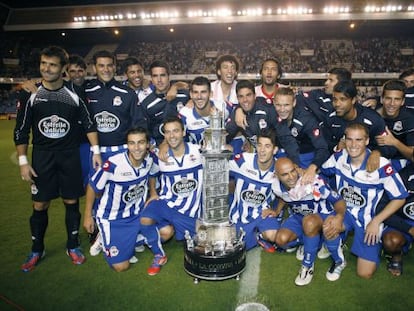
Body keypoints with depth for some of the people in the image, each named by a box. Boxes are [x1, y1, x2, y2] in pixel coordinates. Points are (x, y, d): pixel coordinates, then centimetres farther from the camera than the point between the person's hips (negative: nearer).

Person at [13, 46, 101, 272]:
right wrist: (23, 161, -3)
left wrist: (96, 151, -1)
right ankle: (37, 250, 24)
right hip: (42, 156, 0)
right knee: (40, 205, 5)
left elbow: (89, 124, 6)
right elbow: (21, 131, 2)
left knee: (71, 202, 7)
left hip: (70, 156, 0)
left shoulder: (73, 95, -1)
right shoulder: (30, 96, -2)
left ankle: (73, 246, 23)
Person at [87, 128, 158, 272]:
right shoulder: (113, 164, -28)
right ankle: (106, 238, 23)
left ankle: (131, 240, 15)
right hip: (112, 218, -5)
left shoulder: (149, 160, -12)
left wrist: (153, 194, 5)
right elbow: (93, 187, -12)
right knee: (121, 266, -5)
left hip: (137, 215, 5)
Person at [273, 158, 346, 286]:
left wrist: (339, 217, -46)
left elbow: (338, 200, -28)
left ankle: (308, 265, -18)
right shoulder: (277, 187, -15)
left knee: (309, 222, -41)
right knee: (281, 239, -22)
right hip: (298, 217, 5)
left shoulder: (313, 182, -33)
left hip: (322, 214, -4)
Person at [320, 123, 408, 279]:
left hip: (368, 218, -2)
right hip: (343, 211, 2)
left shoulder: (381, 165, -23)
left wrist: (376, 221, -15)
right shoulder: (339, 157, -10)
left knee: (365, 273, -4)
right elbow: (321, 171, 8)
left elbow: (399, 198, -12)